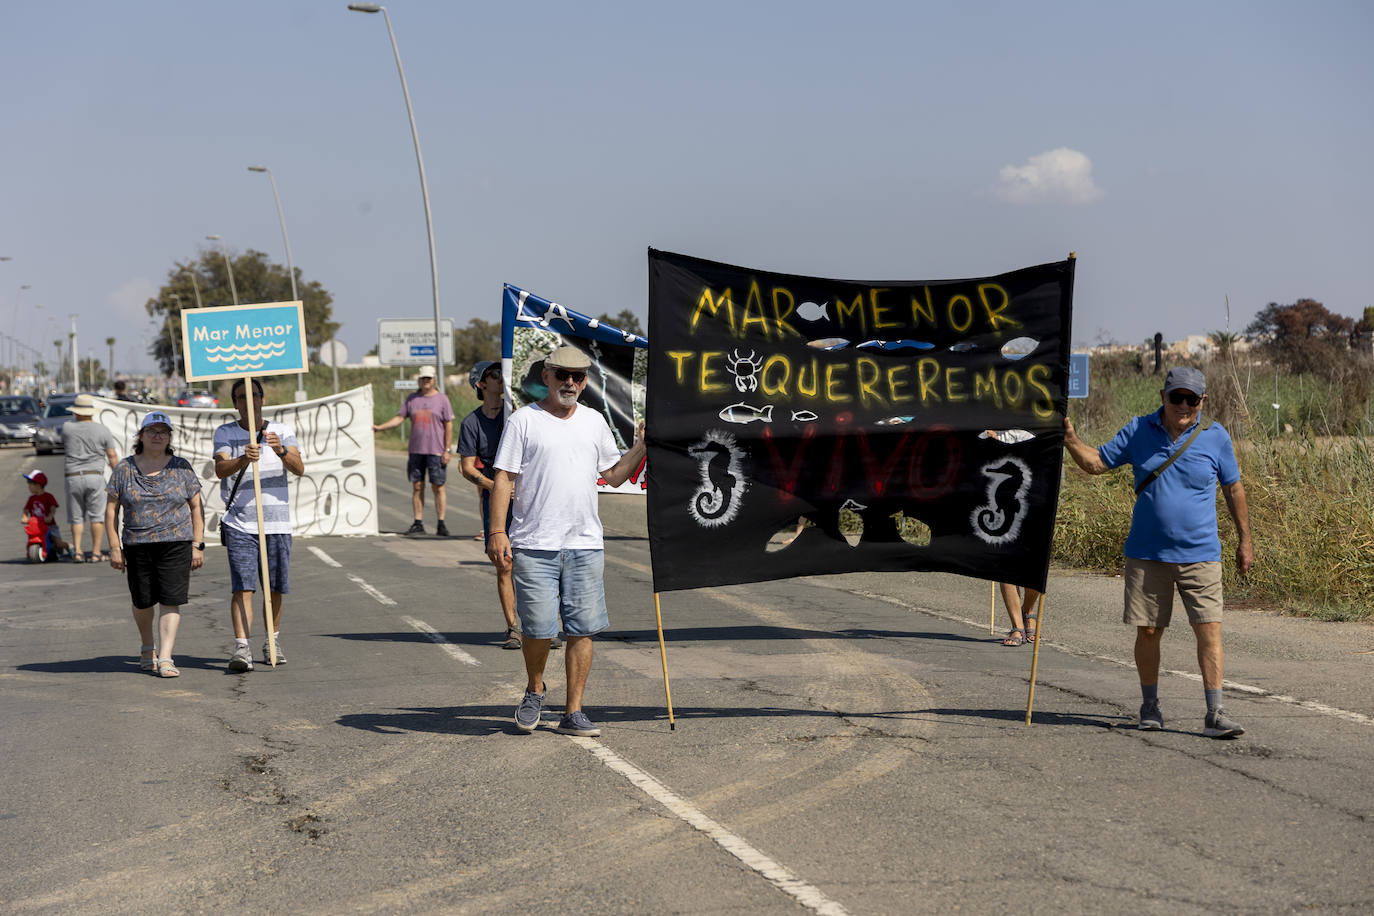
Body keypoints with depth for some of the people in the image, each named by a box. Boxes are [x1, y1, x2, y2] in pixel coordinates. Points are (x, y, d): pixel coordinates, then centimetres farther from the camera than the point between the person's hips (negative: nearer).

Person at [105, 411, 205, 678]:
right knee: (142, 602, 6)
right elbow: (111, 509, 6)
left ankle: (165, 658, -11)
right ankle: (147, 647, 33)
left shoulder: (181, 468, 5)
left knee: (171, 601, -10)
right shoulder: (124, 469, 5)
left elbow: (196, 508, 7)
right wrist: (114, 547, -1)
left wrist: (198, 545, 0)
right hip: (137, 546, 1)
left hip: (176, 543, -1)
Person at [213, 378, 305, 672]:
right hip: (239, 523, -2)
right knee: (242, 587, -12)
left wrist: (281, 451, -26)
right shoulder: (225, 433, 4)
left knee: (276, 588, 8)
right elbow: (220, 469, -12)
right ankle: (242, 647, -17)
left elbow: (299, 468, -6)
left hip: (277, 523, 2)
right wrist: (244, 460, -32)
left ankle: (272, 642, 26)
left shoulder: (282, 431, 7)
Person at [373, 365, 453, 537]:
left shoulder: (442, 399, 1)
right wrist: (379, 427, -5)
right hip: (416, 450, 4)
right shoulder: (411, 400, 11)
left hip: (436, 451, -4)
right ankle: (418, 523, 8)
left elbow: (448, 426, -1)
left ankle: (441, 524, 1)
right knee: (417, 486, 4)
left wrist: (447, 450, -8)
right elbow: (399, 418, 9)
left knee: (438, 487, -4)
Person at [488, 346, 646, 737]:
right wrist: (498, 532, -11)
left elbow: (614, 475, 22)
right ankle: (534, 690, 24)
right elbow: (503, 477, -3)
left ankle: (573, 712, 9)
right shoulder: (524, 419, 0)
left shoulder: (594, 421, 15)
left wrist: (640, 446, 6)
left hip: (585, 544, 4)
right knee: (537, 627, -4)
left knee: (582, 630, 1)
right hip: (534, 544, -4)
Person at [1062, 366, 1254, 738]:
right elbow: (1096, 462, 5)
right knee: (1148, 630, 6)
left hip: (1199, 554, -1)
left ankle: (1215, 715, -8)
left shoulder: (1215, 436, -1)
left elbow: (1233, 488, 8)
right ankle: (1149, 706, 23)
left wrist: (1245, 540, 9)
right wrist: (1070, 439, -13)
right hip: (1147, 553, 1)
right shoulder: (1139, 431, 1)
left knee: (1209, 629, -9)